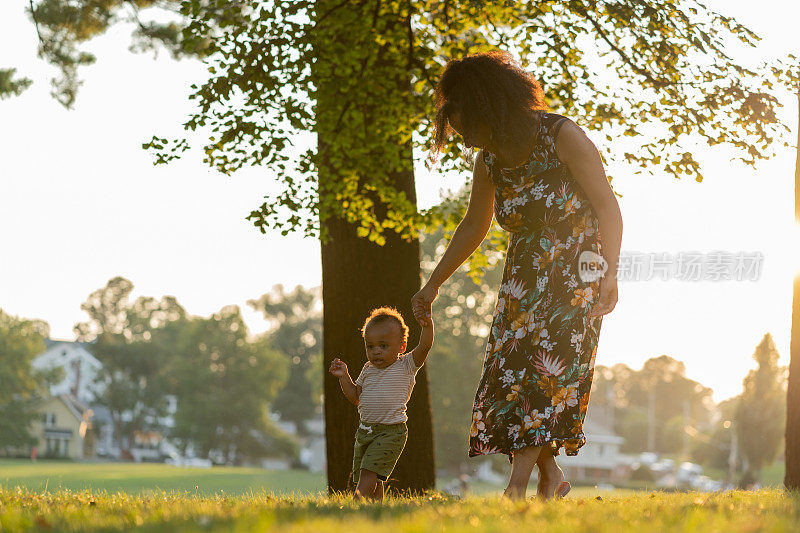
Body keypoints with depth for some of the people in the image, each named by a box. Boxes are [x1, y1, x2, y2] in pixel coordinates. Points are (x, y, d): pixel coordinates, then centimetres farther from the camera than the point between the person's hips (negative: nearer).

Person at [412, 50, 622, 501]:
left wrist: (611, 274, -23)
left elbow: (607, 206, -13)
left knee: (550, 361, -17)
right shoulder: (490, 160, 3)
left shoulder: (562, 136, -15)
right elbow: (473, 227, 18)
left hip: (576, 268, -6)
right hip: (526, 274, 6)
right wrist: (434, 284, 22)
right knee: (512, 360, -7)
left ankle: (520, 480, -20)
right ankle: (551, 475, -1)